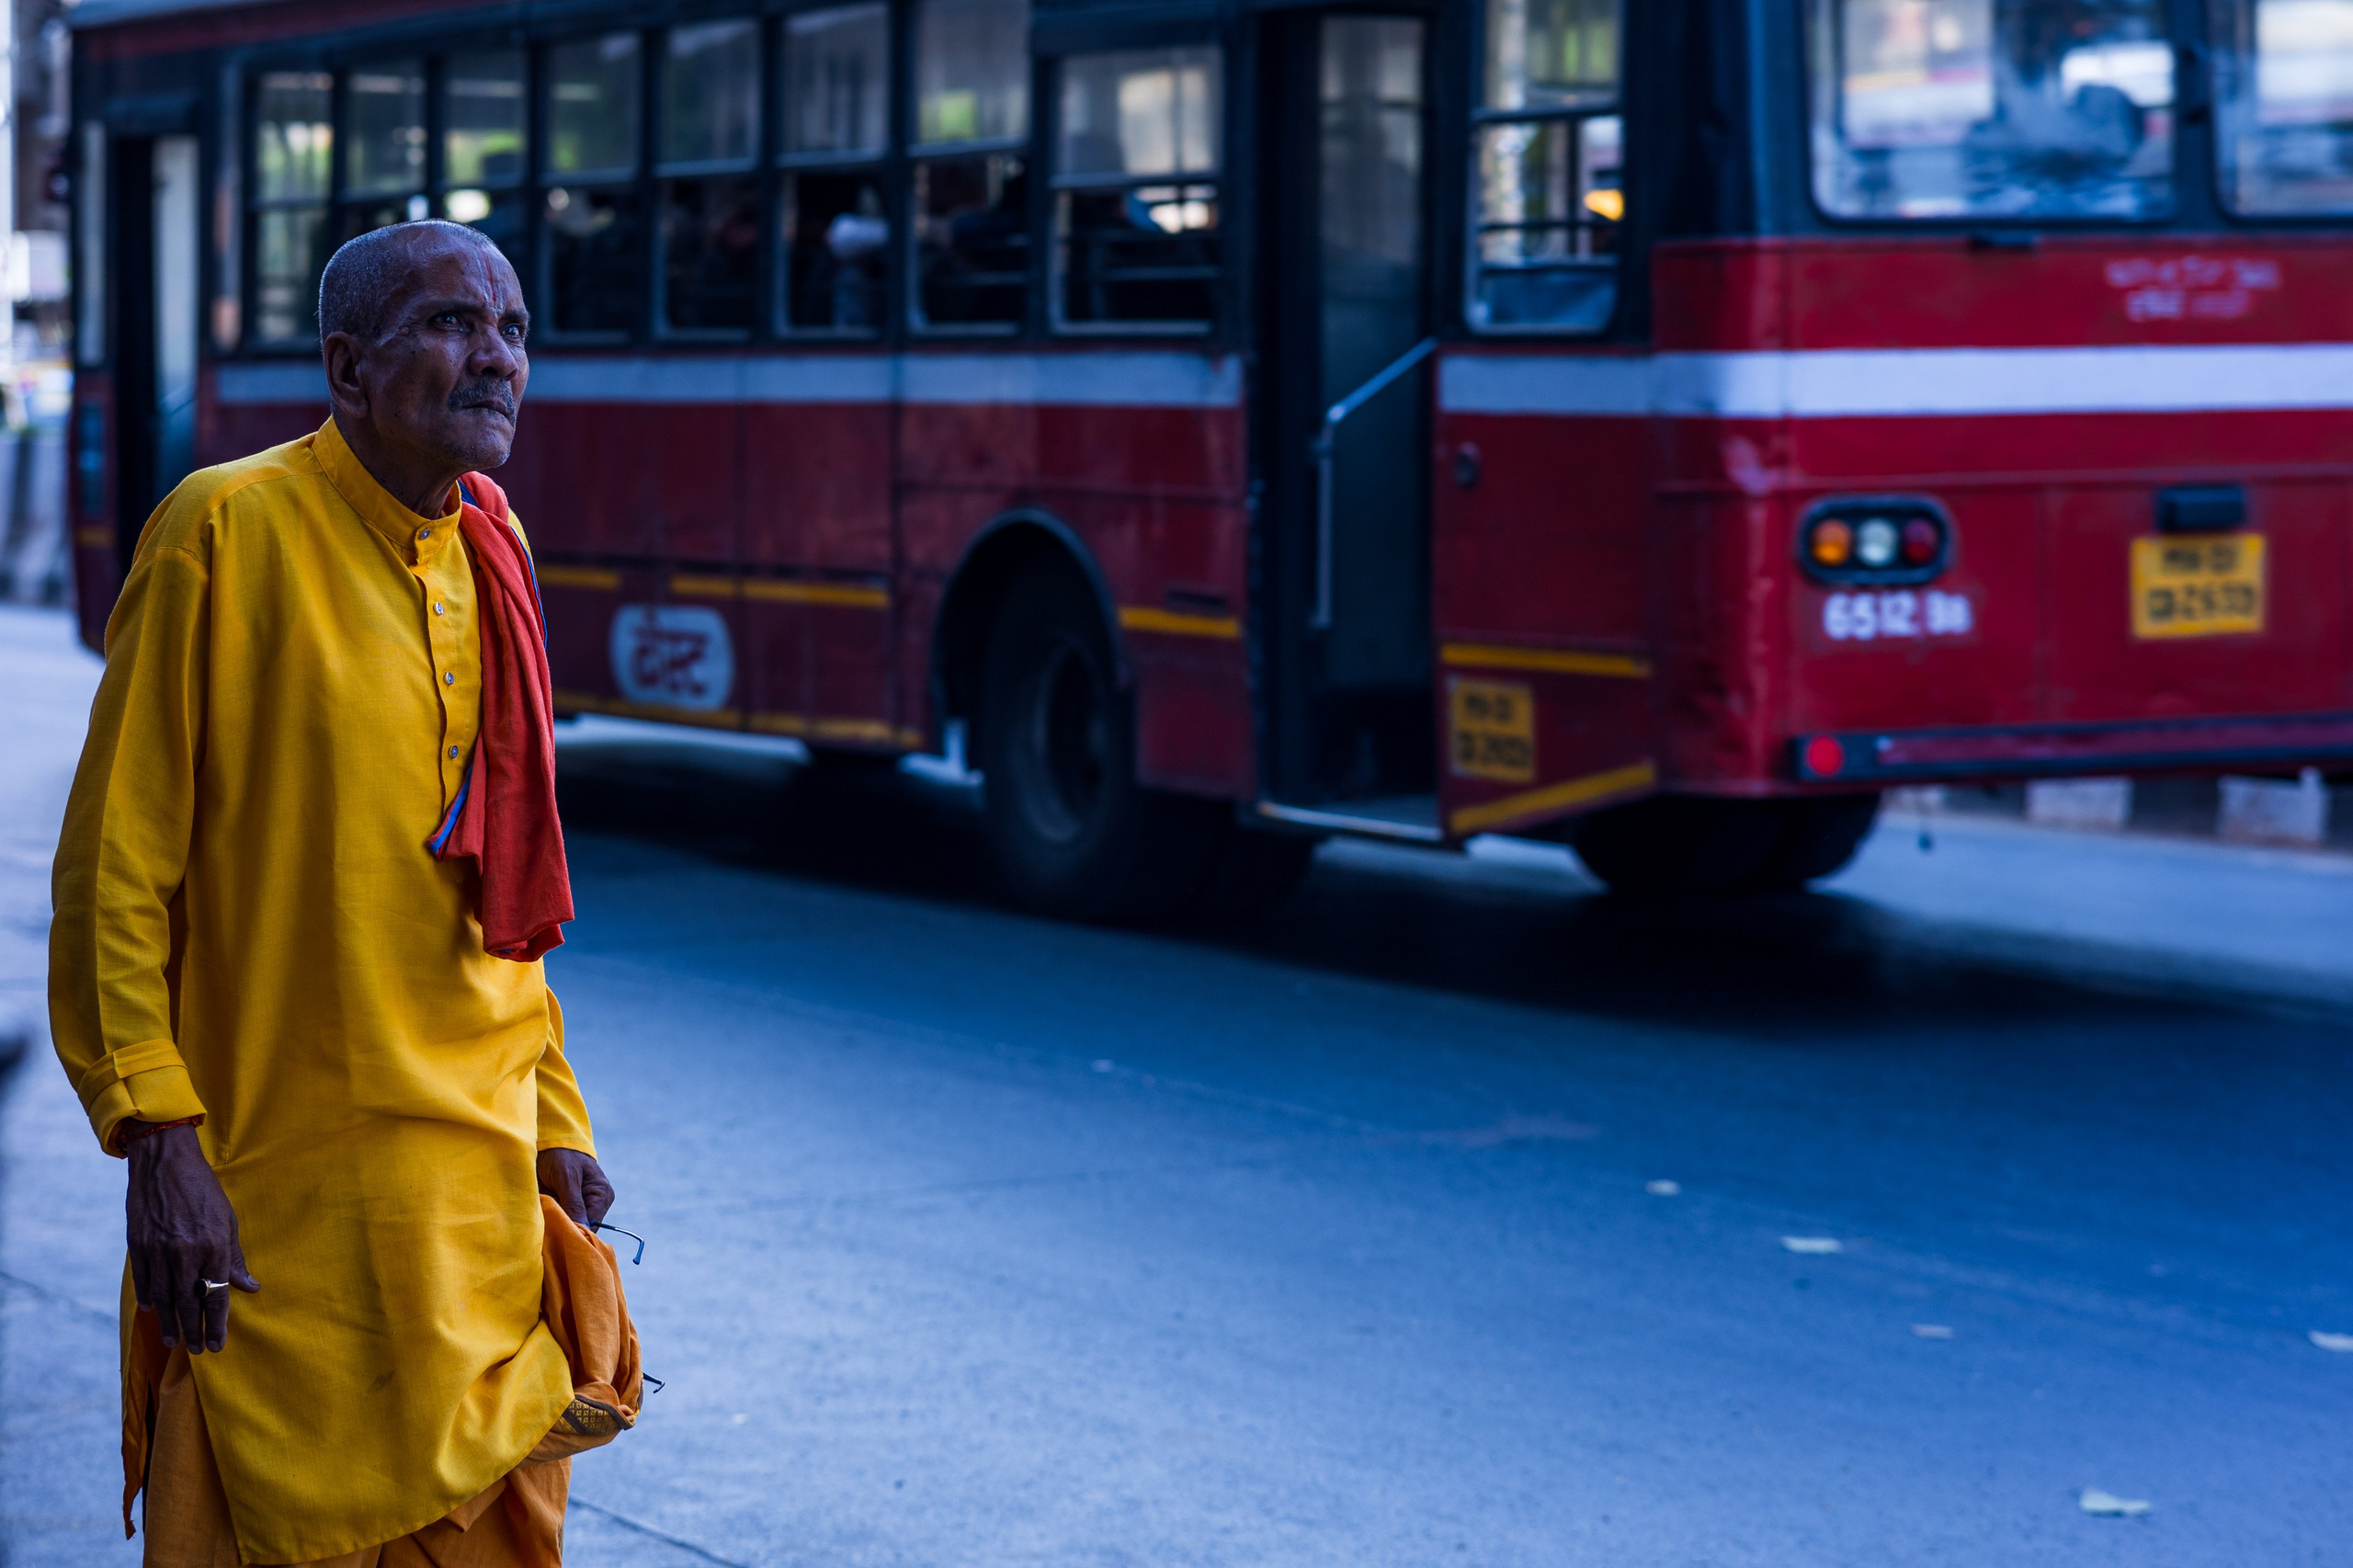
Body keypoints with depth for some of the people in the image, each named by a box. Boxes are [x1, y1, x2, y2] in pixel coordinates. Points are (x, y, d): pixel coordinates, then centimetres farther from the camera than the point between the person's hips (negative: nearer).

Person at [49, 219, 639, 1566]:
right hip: (280, 1198, -6)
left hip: (485, 1192, 6)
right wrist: (158, 1137, -17)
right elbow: (113, 869, -11)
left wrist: (554, 1120, 13)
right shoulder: (228, 531, -11)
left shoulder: (490, 550, 10)